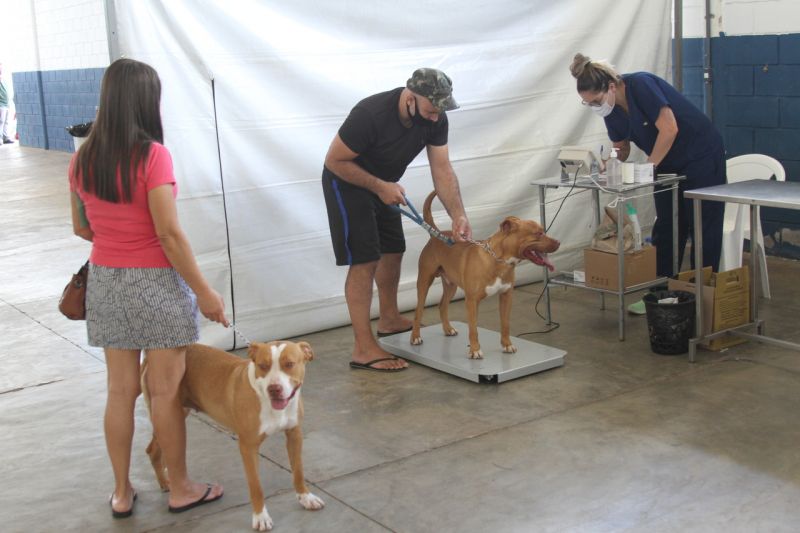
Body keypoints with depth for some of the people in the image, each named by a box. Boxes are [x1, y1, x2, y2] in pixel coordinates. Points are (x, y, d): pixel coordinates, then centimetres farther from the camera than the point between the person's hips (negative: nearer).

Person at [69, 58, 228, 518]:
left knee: (121, 390, 14)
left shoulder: (82, 160, 1)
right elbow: (169, 234, -19)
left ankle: (122, 493, 24)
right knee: (165, 392, 6)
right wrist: (205, 291, -12)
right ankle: (181, 489, 21)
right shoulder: (152, 155, -18)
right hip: (155, 282, -6)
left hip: (105, 282, 6)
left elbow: (82, 228, 11)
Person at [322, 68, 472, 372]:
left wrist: (458, 216, -25)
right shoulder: (370, 114, -36)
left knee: (393, 251, 17)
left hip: (384, 184, 7)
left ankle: (389, 320, 39)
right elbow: (334, 161, -26)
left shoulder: (435, 119, -16)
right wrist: (380, 187, -28)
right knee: (364, 261, -13)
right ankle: (363, 349, -10)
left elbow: (443, 171, -13)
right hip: (347, 182, -7)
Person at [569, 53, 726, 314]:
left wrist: (649, 166, -21)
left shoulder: (641, 85, -27)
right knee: (666, 229, 7)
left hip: (701, 155, -7)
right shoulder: (611, 110, -4)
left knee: (704, 227, -1)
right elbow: (621, 148, 5)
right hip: (668, 165, 8)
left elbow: (669, 129, -28)